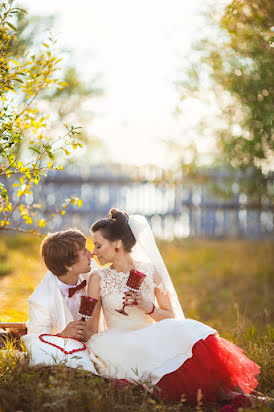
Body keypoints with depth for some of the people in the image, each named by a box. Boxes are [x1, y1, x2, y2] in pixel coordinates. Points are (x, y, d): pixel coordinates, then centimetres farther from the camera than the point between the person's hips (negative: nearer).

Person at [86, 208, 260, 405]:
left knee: (185, 331, -29)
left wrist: (149, 308, -10)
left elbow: (172, 317, 6)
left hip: (152, 339, 1)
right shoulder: (98, 278, 6)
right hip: (120, 346, -1)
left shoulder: (150, 271, 7)